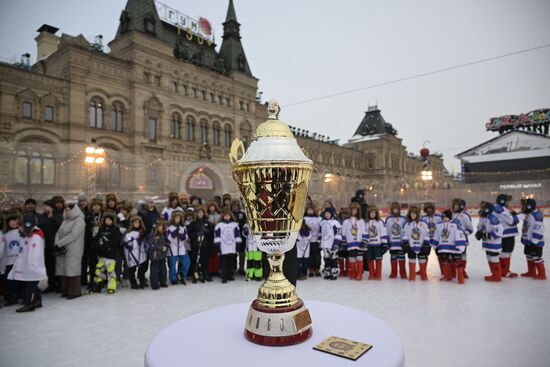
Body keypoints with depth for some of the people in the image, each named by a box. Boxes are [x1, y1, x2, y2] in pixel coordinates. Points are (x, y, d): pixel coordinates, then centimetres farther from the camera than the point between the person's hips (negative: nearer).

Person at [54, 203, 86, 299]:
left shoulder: (79, 221, -6)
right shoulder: (65, 220, 17)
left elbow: (72, 235, -16)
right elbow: (58, 233, 10)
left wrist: (59, 243, -15)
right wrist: (57, 243, -8)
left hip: (73, 250, -7)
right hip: (62, 249, 7)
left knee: (72, 269, -7)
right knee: (63, 269, 7)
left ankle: (75, 291, 0)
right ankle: (65, 291, 17)